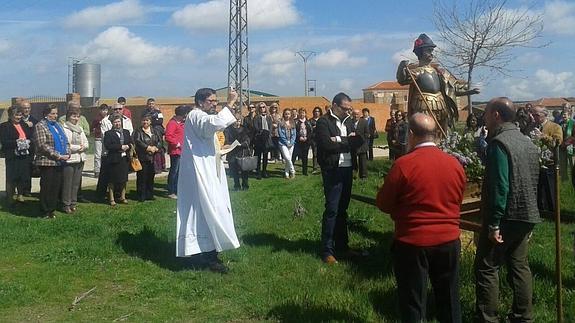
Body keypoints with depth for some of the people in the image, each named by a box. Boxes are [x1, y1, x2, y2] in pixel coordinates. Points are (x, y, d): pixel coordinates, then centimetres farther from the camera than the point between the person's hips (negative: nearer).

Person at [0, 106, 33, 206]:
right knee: (11, 178, -1)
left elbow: (32, 138, 15)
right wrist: (17, 142, -18)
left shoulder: (25, 125, 16)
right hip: (12, 157, -5)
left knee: (24, 177, 7)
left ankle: (20, 195, 23)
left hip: (25, 156, 5)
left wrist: (28, 142, -6)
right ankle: (9, 199, 8)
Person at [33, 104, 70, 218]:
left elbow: (65, 141, 18)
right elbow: (42, 145, -15)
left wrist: (67, 154, -1)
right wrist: (58, 156, -18)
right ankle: (45, 212, 7)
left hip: (60, 162, 7)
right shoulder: (40, 126, -6)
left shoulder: (58, 125, 18)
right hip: (47, 162, -7)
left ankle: (52, 210, 16)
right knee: (46, 188, -1)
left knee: (57, 187, 7)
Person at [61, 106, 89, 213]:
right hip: (69, 160, -6)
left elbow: (86, 144, 15)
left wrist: (83, 147, -7)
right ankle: (66, 205, 6)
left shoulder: (80, 128, 17)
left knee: (76, 183, 9)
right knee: (67, 183, -1)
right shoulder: (64, 128, -5)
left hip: (80, 159, 6)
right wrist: (78, 147, -10)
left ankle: (73, 203, 17)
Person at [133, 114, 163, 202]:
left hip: (152, 158, 4)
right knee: (142, 177, -4)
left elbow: (160, 141, 7)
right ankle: (141, 196, 1)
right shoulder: (138, 131, 1)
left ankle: (149, 195, 18)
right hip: (142, 158, -4)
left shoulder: (155, 131, 14)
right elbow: (137, 141, -13)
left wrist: (156, 148, -12)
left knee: (151, 177, 8)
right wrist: (148, 148, -16)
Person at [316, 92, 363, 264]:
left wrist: (339, 140, -13)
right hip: (332, 170, -7)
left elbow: (358, 140, 3)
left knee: (342, 209, 13)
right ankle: (327, 250, 1)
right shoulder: (323, 122, -7)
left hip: (347, 168, 7)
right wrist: (347, 141, -8)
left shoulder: (348, 121, 14)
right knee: (332, 210, -6)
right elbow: (326, 145, -20)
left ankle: (342, 246, 22)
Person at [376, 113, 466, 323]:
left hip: (413, 242, -4)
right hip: (449, 240, 4)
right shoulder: (455, 164, -1)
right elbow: (457, 201, 12)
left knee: (413, 303, 9)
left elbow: (383, 204, -7)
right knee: (449, 300, 19)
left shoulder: (404, 164, -16)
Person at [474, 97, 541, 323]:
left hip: (505, 217, -8)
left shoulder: (499, 143, -16)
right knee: (519, 266, 14)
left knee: (486, 267, 0)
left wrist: (493, 224, -21)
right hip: (526, 216, 8)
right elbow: (533, 183, 17)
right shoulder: (528, 142, 12)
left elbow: (499, 186, -23)